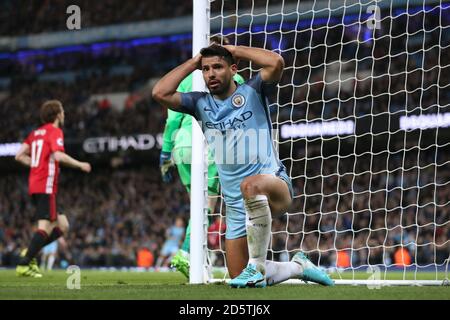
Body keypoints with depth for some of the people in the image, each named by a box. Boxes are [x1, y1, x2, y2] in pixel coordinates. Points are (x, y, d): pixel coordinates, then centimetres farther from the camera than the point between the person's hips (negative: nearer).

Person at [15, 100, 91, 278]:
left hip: (35, 185, 9)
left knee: (62, 226, 11)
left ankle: (29, 253, 5)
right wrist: (80, 165, -10)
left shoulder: (36, 133, 18)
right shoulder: (55, 132, -6)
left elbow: (19, 156, 16)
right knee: (45, 227, -11)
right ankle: (24, 265, -16)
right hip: (46, 186, -9)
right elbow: (58, 155, -22)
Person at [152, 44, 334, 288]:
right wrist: (194, 62, 5)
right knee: (238, 278, 2)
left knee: (251, 185, -43)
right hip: (236, 204, 6)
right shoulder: (200, 103, 11)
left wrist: (236, 50, -4)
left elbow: (276, 62, -18)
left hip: (274, 184, -6)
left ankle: (257, 266, -33)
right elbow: (160, 93, 0)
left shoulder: (251, 92, 0)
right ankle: (298, 266, 28)